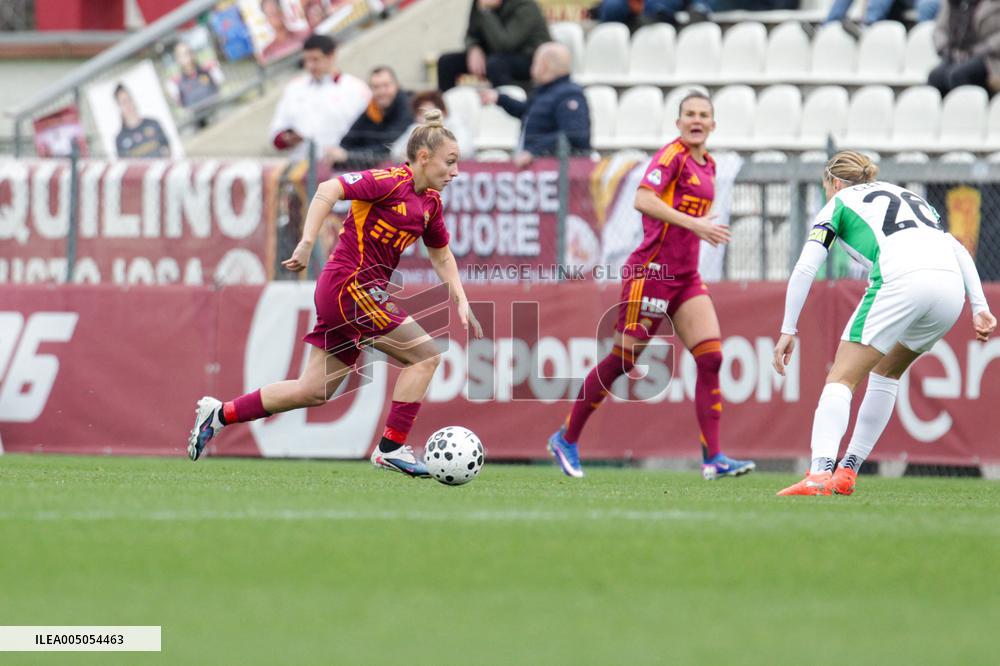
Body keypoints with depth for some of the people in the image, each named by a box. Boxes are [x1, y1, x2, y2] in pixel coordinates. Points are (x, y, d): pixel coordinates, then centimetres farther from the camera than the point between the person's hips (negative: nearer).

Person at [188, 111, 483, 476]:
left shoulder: (430, 203, 13)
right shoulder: (391, 181, -14)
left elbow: (442, 256, 27)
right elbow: (328, 190, -23)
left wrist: (461, 301, 17)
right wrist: (307, 244, -30)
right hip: (351, 285, -9)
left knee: (314, 391, 10)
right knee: (425, 355, -8)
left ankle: (219, 414, 18)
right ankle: (391, 447, -4)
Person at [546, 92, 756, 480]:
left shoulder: (708, 166, 15)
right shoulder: (672, 155, -10)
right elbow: (643, 200, -24)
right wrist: (693, 224, -27)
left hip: (685, 275, 8)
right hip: (653, 270, -8)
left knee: (711, 357, -6)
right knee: (621, 360, -1)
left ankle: (712, 459, -8)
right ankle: (566, 439, 14)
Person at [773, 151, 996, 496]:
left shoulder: (839, 202, 20)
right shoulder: (907, 196, 36)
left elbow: (804, 269, 9)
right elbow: (960, 252, 24)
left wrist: (788, 330, 12)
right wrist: (979, 307, 18)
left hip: (900, 282, -6)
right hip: (950, 285, 6)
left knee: (842, 378, -2)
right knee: (886, 372, 26)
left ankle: (820, 471, -24)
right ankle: (847, 470, 20)